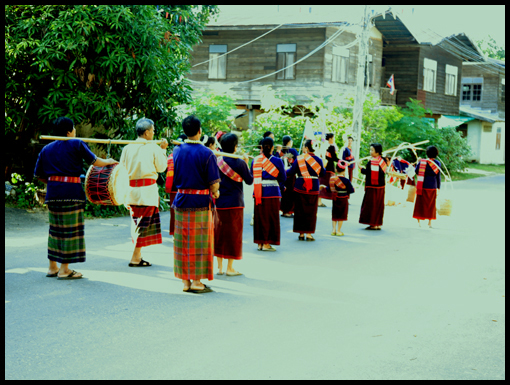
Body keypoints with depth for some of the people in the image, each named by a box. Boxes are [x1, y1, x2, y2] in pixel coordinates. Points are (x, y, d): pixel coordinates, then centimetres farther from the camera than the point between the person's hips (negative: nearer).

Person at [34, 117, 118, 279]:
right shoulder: (77, 144, -2)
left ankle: (52, 267, 21)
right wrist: (108, 161, 18)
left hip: (53, 193, 6)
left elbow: (39, 175, 12)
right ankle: (64, 270, 1)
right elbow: (95, 161, 0)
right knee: (70, 229, 0)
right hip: (71, 191, -6)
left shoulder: (46, 149, 12)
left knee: (56, 228, 15)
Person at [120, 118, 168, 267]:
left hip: (131, 189, 5)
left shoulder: (127, 147, 5)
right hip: (148, 190, -5)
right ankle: (135, 258, -1)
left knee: (136, 223, 15)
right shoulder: (154, 148, -7)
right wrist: (163, 150, 14)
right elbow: (161, 167, 3)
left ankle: (137, 256, 19)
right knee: (144, 223, 0)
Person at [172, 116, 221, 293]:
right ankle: (197, 282, 7)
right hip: (200, 202, -5)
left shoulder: (177, 151, 3)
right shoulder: (206, 153, -12)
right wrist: (215, 193, 8)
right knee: (199, 242, 3)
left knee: (183, 242, 10)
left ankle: (185, 281, 15)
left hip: (181, 200, 5)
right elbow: (213, 183, -11)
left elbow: (175, 178, 11)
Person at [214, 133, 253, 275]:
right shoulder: (240, 163, -11)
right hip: (234, 203, -4)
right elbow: (249, 181, -1)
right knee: (233, 234, 4)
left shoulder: (217, 160, 0)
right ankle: (230, 268, 6)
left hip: (218, 203, 4)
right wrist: (247, 164, 7)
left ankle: (219, 267, 16)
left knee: (219, 233, 11)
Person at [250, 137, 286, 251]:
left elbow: (251, 177, 11)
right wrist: (281, 186, 21)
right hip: (272, 192, -3)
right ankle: (267, 243, 5)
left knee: (259, 217, 11)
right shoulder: (277, 161, -5)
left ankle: (259, 243, 15)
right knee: (270, 218, 4)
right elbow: (283, 178, 2)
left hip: (258, 193, 4)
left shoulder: (255, 160, 4)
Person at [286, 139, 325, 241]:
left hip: (300, 188, -1)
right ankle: (309, 234, 7)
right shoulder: (318, 160, 0)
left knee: (300, 211, 8)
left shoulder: (299, 159, -7)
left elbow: (291, 172, -6)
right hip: (314, 189, 1)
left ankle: (301, 233, 11)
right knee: (311, 211, 8)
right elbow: (322, 173, 12)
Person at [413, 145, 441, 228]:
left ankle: (419, 221, 7)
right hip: (432, 187, 1)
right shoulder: (438, 163, -2)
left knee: (420, 203, 8)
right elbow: (438, 177, 1)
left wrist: (418, 162, 17)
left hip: (422, 186, -1)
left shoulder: (422, 162, -6)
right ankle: (430, 222, 15)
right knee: (431, 205, 12)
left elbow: (416, 171, 5)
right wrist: (438, 188, 8)